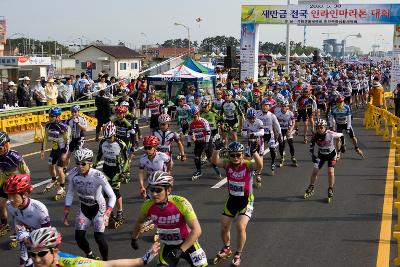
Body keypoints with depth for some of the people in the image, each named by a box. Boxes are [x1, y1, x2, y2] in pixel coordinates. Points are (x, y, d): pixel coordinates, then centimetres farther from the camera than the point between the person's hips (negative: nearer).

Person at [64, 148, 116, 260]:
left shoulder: (98, 176, -28)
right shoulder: (73, 174, -17)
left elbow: (112, 196, -24)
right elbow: (70, 193, 0)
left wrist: (107, 214, -34)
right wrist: (66, 213, -1)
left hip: (98, 207, -4)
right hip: (84, 207, 4)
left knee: (99, 237, -15)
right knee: (79, 237, -4)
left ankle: (106, 261, 10)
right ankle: (90, 256, 27)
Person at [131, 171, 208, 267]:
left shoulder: (181, 203, -30)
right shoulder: (148, 206, -19)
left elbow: (196, 230, -28)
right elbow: (139, 221, 5)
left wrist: (181, 250, -34)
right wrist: (134, 239, 19)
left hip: (187, 243, -2)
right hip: (168, 246, 2)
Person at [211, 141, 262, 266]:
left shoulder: (248, 164, -21)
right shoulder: (227, 164, -12)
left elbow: (259, 166, -42)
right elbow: (215, 161, -30)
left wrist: (254, 152, -60)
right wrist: (217, 149, -48)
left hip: (246, 200, -4)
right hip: (232, 199, 4)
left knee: (241, 227, -17)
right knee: (224, 227, 10)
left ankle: (238, 255, 8)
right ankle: (226, 249, 41)